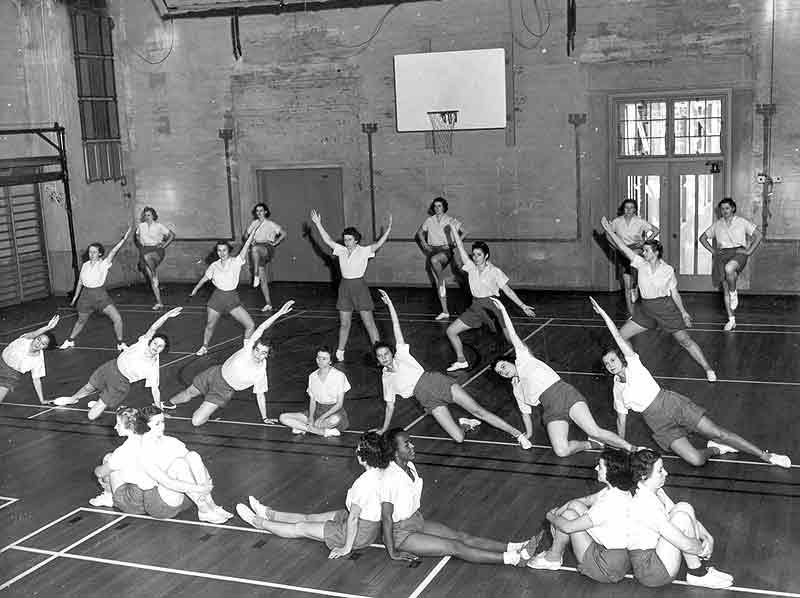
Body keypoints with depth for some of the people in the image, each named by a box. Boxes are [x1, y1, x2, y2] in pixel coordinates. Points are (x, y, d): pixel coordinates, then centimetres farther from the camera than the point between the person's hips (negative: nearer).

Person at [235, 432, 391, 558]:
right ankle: (267, 513, 36)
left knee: (301, 528, 9)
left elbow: (353, 517, -24)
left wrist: (346, 548, -14)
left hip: (360, 533, -8)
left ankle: (258, 521, 25)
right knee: (310, 517, 20)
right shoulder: (383, 471, -8)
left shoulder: (365, 482, -33)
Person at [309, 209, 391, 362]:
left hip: (359, 286, -4)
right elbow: (327, 240, 4)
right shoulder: (341, 250, 6)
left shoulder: (364, 251, -7)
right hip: (344, 286, 4)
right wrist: (318, 224, -1)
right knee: (344, 324, 12)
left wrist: (388, 228, -32)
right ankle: (340, 352, 23)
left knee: (369, 323, -2)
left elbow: (378, 244, -20)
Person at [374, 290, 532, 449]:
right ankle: (465, 425, 17)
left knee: (478, 411, -10)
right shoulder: (386, 378, 17)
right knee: (458, 438, -18)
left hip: (435, 381, -1)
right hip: (428, 400, 1)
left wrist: (389, 303, 0)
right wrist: (384, 429, 19)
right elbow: (390, 406, 23)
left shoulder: (401, 355, 11)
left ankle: (517, 433, -2)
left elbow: (396, 327, 5)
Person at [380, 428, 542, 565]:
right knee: (454, 547, -17)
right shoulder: (390, 478, -26)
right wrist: (392, 553, -21)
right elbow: (386, 517, -24)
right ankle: (514, 559, -26)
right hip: (401, 533, -9)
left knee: (463, 537, -6)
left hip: (417, 520, 9)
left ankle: (516, 548, -16)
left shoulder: (410, 466, 2)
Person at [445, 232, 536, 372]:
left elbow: (508, 290, -3)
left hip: (492, 307, -5)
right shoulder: (471, 267, 2)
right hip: (475, 307, 5)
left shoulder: (495, 271, -7)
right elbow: (461, 248, -3)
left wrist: (523, 306, -5)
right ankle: (461, 361, 19)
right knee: (451, 331, 3)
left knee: (512, 340, -10)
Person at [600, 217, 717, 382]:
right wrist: (609, 231, -18)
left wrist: (683, 312, 4)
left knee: (685, 340, -3)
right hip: (644, 309, 4)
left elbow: (674, 293, 2)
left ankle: (708, 369, 9)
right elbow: (623, 248, -10)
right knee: (620, 336, 1)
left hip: (665, 309, -4)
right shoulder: (641, 263, -4)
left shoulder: (668, 270, -8)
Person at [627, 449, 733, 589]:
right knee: (681, 518, -22)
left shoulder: (656, 492, 4)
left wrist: (707, 536, -3)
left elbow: (690, 517, 12)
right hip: (649, 572, -10)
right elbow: (683, 543, -27)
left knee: (684, 508, -1)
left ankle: (700, 567, 0)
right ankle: (697, 575, -5)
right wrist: (704, 549, -8)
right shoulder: (644, 504, -27)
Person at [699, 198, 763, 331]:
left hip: (739, 252, -4)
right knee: (725, 288, 1)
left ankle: (734, 295, -13)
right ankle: (731, 320, 9)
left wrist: (749, 251, -4)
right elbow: (703, 238, 19)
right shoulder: (717, 225, 11)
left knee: (729, 268, -39)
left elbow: (758, 235, 5)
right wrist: (713, 250, 7)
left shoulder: (742, 222, 4)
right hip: (722, 254, 4)